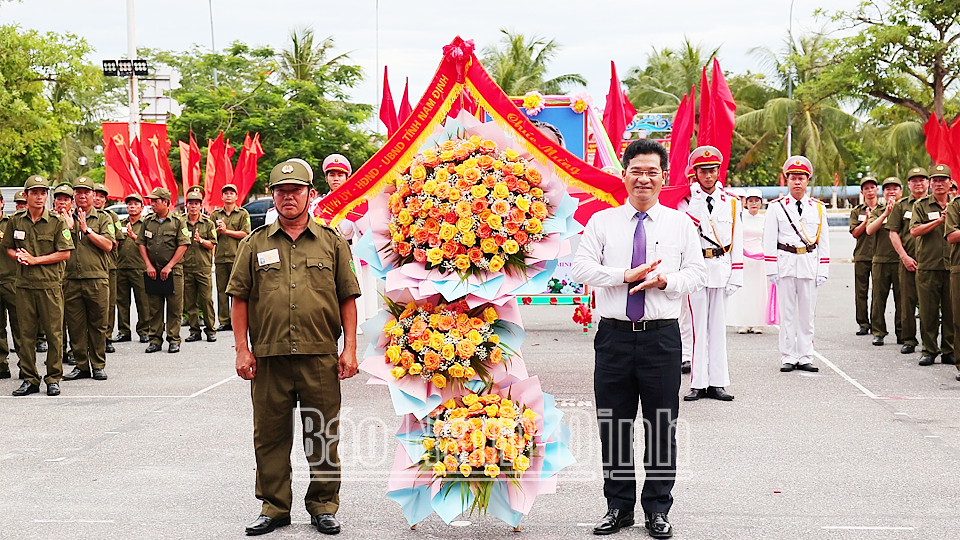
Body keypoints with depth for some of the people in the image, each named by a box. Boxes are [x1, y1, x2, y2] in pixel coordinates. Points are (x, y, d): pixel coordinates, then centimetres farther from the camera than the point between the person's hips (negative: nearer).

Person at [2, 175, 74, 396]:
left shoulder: (57, 222, -2)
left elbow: (65, 253, -5)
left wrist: (35, 259, -11)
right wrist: (18, 256, -5)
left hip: (50, 284, -3)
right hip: (24, 284, 3)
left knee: (54, 332, -1)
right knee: (26, 333, 6)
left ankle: (53, 379, 8)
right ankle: (29, 379, 14)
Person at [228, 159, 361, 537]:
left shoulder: (332, 242, 8)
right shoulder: (256, 244, 9)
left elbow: (348, 298, 7)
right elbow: (240, 299, 8)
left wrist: (350, 349, 0)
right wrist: (242, 350, 1)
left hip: (321, 357, -1)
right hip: (268, 357, 1)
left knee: (323, 436, 5)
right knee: (270, 435, 6)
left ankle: (324, 506, 18)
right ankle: (274, 506, 18)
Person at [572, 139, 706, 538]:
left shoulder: (680, 224, 7)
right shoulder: (602, 222, 6)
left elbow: (697, 274, 4)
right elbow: (580, 268, -3)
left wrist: (665, 281, -15)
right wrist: (626, 275, -14)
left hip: (662, 336, 0)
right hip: (614, 334, 1)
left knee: (662, 426, 4)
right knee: (613, 424, 6)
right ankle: (618, 507, 19)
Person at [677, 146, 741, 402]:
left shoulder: (730, 203, 8)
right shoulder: (687, 200, 2)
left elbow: (736, 242, 6)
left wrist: (736, 277, 1)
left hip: (721, 267, 2)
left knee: (717, 326, 6)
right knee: (698, 325, -2)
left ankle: (717, 383, 9)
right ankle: (698, 383, 2)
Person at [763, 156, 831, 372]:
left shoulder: (818, 208, 9)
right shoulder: (776, 207, 3)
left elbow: (824, 242, 10)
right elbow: (769, 241, 1)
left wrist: (823, 271, 3)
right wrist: (772, 270, -5)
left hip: (810, 265, 2)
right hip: (785, 264, -2)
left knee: (807, 313, 4)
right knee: (787, 313, 1)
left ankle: (805, 357, 10)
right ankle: (788, 357, 7)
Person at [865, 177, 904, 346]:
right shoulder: (877, 210, 12)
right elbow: (869, 230, -5)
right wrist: (886, 213, -11)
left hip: (900, 260, -1)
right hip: (880, 259, 1)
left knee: (901, 298, 1)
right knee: (878, 297, 2)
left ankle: (902, 333, 9)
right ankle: (878, 332, 10)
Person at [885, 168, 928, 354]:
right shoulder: (901, 206, 9)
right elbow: (893, 233, 6)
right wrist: (904, 256, -4)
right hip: (908, 260, 1)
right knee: (907, 300, 2)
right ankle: (909, 340, 10)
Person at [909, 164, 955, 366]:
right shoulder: (921, 205, 6)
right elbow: (915, 231, -8)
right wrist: (939, 220, -14)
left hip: (952, 265, 2)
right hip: (928, 266, -1)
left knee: (951, 310, 3)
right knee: (928, 311, 1)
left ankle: (949, 351, 10)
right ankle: (929, 350, 9)